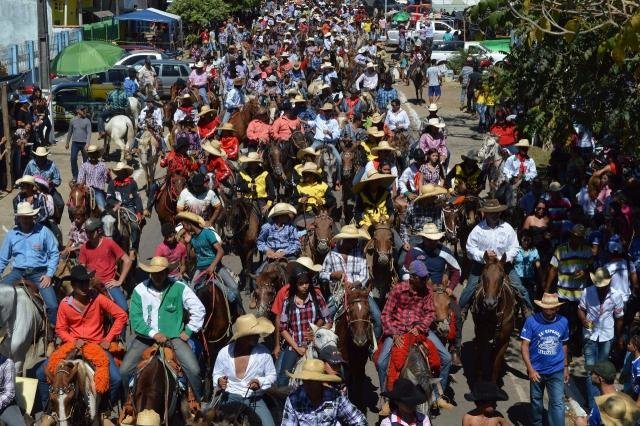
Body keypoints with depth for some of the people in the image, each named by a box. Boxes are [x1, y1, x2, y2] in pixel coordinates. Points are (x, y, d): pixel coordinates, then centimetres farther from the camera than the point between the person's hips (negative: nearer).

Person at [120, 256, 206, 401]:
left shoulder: (179, 288, -8)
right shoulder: (140, 290, -7)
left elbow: (199, 310, -2)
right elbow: (135, 318, -8)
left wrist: (188, 331, -3)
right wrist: (153, 334, -18)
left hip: (174, 336, -1)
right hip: (146, 335, 1)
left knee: (194, 370, -19)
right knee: (124, 371, -11)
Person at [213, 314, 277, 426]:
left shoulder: (263, 352, -7)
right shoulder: (224, 353, -5)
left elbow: (272, 375, 4)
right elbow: (217, 374, 11)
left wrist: (260, 382, -15)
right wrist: (219, 381, -12)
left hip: (255, 400, 0)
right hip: (230, 398, 0)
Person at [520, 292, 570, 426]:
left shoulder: (563, 322, -6)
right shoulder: (531, 321, -15)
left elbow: (563, 345, 8)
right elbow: (524, 346, -13)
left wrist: (566, 367, 13)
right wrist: (530, 369, -20)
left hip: (556, 371, 1)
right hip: (537, 370, -1)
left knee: (558, 403, -4)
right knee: (536, 401, 18)